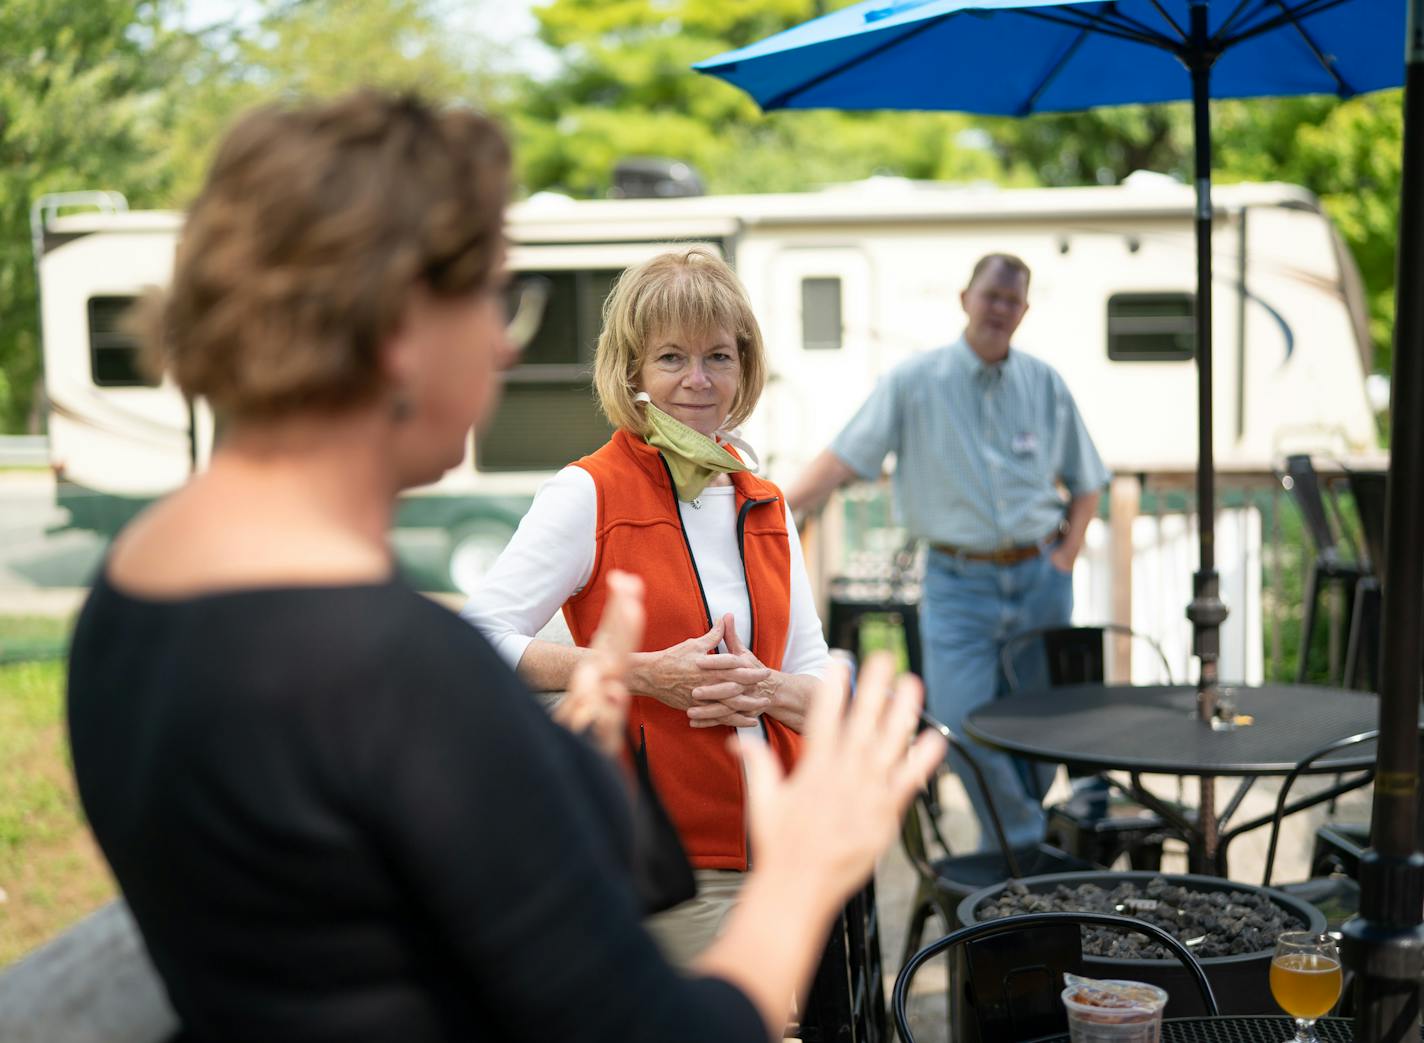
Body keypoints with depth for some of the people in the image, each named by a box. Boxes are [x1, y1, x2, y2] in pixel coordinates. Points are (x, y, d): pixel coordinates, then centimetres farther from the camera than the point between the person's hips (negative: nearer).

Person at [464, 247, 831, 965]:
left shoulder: (765, 507, 12)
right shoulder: (591, 494, -6)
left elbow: (820, 683, 14)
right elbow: (477, 641, -17)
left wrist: (765, 689, -9)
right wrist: (646, 674, -19)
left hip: (781, 847, 6)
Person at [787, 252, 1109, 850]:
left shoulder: (1045, 385, 8)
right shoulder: (913, 383, -1)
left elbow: (1086, 485, 16)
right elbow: (845, 458, -9)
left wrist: (1064, 562, 3)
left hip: (1039, 582, 3)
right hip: (959, 583, -2)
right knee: (963, 723, -14)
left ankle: (1019, 849, 28)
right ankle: (1030, 843, 5)